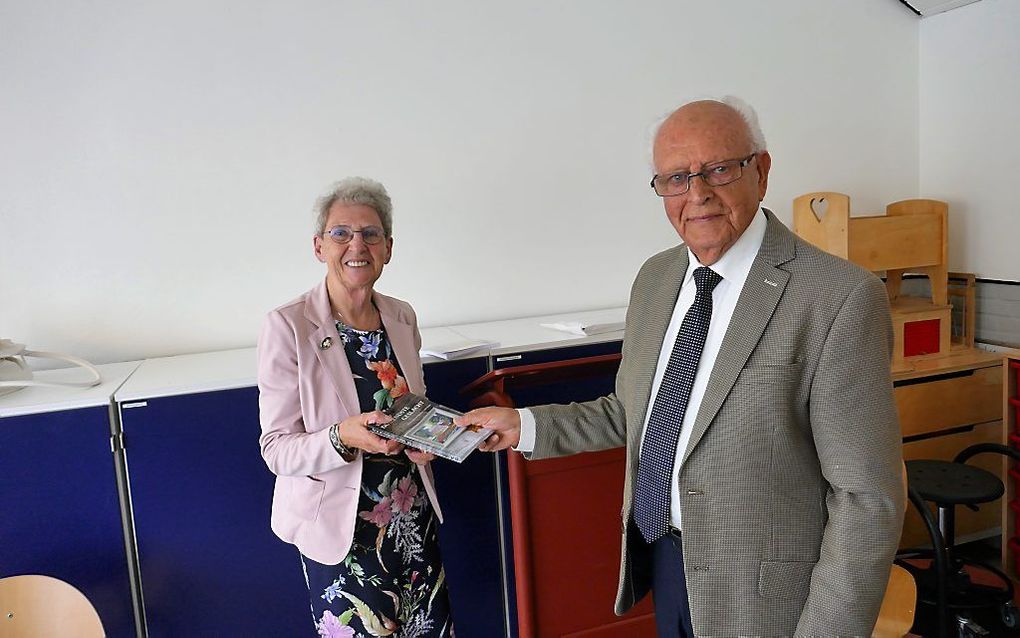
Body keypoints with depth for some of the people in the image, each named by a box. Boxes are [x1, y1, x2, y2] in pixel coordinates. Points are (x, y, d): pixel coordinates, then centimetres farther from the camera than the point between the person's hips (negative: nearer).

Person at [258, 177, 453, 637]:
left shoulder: (402, 317, 2)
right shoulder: (288, 326, -14)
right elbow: (276, 450, -14)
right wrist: (343, 438, -32)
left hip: (413, 514, 5)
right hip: (340, 525, -5)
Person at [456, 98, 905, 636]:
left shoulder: (841, 298, -21)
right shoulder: (655, 278, 1)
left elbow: (867, 498, -19)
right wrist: (525, 426, 3)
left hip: (757, 593, -6)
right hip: (659, 566, 6)